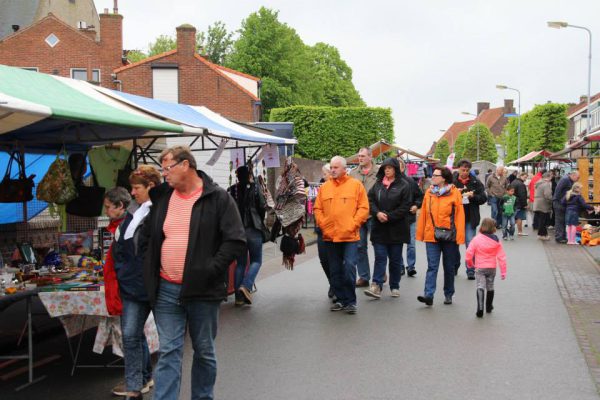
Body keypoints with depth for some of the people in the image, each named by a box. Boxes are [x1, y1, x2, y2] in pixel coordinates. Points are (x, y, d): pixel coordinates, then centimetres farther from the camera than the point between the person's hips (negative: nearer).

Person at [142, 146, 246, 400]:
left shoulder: (218, 198, -6)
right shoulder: (161, 198, 9)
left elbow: (236, 241, -10)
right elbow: (150, 237, 21)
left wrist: (210, 269, -17)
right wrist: (151, 277, 10)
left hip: (202, 291, -3)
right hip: (166, 291, 3)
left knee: (204, 352, 11)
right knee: (169, 353, 1)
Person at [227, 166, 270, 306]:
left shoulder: (231, 190, 2)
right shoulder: (254, 188, -5)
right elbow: (263, 207, -3)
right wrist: (260, 221, 14)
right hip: (253, 229, -3)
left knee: (240, 263, 11)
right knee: (256, 260, 7)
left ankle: (239, 297, 8)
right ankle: (246, 286, -16)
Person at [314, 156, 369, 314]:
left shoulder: (356, 185, 0)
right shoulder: (324, 187, 10)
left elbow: (363, 208, -3)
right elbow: (317, 208, 12)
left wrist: (353, 225, -11)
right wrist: (323, 224, -1)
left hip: (350, 236, -4)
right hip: (330, 236, 4)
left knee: (349, 267, -10)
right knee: (335, 271, 9)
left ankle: (350, 301, 0)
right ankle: (340, 299, 20)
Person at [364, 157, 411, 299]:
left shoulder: (403, 185, -4)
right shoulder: (378, 184, 8)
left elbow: (405, 206, -9)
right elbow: (370, 200, 5)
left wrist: (389, 216, -15)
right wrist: (377, 213, -12)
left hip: (396, 229, -2)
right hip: (379, 228, 2)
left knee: (395, 259, 7)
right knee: (380, 257, -3)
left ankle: (395, 287, 18)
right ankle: (376, 286, -9)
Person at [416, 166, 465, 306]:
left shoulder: (455, 193, -5)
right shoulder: (429, 192, 4)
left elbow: (460, 216, -6)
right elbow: (423, 214, 8)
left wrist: (459, 236, -10)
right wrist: (420, 233, 5)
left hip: (449, 237, -1)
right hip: (431, 236, 2)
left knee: (449, 267, 11)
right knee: (432, 266, -7)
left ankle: (448, 295, 24)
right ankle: (428, 295, -14)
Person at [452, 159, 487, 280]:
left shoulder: (476, 182, 2)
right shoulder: (452, 181, 0)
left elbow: (483, 198, 1)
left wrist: (473, 196, -16)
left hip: (470, 218, -1)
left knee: (470, 244, -3)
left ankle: (470, 270, 1)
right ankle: (454, 268, 26)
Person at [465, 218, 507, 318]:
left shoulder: (476, 239, -9)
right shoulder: (496, 241, -3)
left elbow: (469, 253, -11)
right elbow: (501, 256, -3)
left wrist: (470, 263, 10)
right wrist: (503, 271, 3)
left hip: (480, 268, -2)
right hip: (492, 268, 3)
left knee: (480, 287, -4)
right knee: (490, 287, 18)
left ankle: (480, 309, -20)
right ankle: (489, 307, 33)